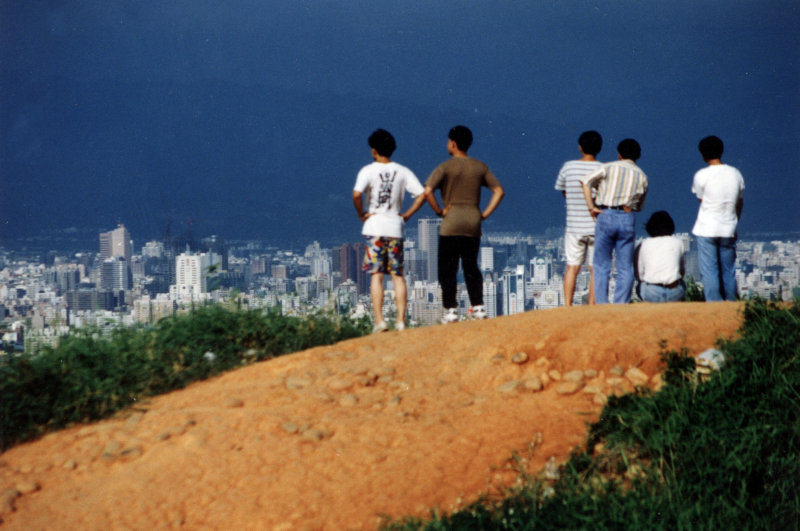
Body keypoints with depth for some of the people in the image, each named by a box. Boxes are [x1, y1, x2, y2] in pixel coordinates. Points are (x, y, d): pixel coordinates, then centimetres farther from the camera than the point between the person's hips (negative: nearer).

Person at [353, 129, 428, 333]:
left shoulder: (368, 171, -4)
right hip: (395, 228, 3)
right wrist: (407, 214, 6)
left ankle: (379, 321, -10)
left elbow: (357, 194, -19)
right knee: (398, 276, 6)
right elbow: (422, 194, -1)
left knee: (376, 276, -2)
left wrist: (361, 214, -4)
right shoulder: (403, 172, 6)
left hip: (375, 228, -3)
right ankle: (401, 320, 1)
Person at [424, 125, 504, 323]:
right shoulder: (480, 167, 8)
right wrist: (485, 213, 7)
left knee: (447, 269, 1)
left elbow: (427, 191, -17)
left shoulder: (446, 167, -6)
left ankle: (451, 310, -4)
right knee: (471, 267, 12)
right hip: (473, 224, 4)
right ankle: (478, 307, 5)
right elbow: (498, 191, 7)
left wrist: (439, 211, -7)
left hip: (451, 224, -4)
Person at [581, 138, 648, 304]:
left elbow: (586, 181, -7)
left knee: (601, 266, 4)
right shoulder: (642, 176, 10)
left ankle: (601, 304, -1)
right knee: (625, 268, 6)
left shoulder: (609, 168, 3)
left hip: (605, 217, -1)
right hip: (628, 219, 1)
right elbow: (640, 206, 13)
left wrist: (591, 207, -5)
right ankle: (621, 305, 1)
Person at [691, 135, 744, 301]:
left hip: (706, 230, -4)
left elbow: (701, 199, 3)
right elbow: (740, 202, 12)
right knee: (728, 272, 11)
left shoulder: (701, 175, -10)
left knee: (709, 271, -1)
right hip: (728, 230, 4)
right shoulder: (735, 173, 3)